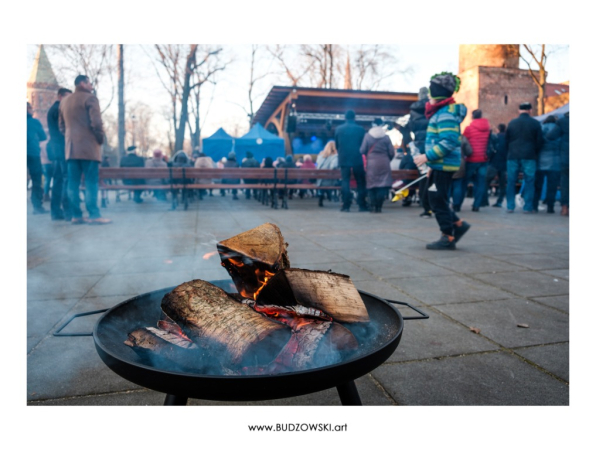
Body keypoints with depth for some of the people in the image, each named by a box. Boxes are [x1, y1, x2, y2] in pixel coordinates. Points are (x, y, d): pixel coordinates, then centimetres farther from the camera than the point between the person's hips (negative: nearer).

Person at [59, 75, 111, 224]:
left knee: (73, 182, 5)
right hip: (88, 147, -7)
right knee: (91, 182, -8)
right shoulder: (90, 98, -3)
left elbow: (61, 124, 22)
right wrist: (100, 138, -2)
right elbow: (96, 122, -13)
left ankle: (76, 215, 5)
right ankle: (94, 215, -11)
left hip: (70, 148, 7)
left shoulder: (64, 101, 20)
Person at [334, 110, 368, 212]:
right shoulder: (360, 129, -2)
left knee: (345, 181, 2)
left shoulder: (338, 129, 1)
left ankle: (346, 206, -2)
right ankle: (362, 205, 8)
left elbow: (336, 145, 9)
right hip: (357, 159, -1)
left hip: (344, 159, 1)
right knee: (360, 182, 7)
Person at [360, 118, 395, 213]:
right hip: (384, 163, 0)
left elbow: (362, 150, -4)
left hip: (371, 163, 0)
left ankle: (373, 206, 3)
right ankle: (379, 206, -1)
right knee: (383, 185, 3)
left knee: (371, 185, 7)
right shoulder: (386, 136, 0)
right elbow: (391, 152, -1)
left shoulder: (367, 136, -2)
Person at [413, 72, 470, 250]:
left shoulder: (446, 113, -16)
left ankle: (448, 238, 7)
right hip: (439, 165, 10)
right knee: (436, 199, 15)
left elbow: (448, 142, -26)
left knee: (438, 200, -3)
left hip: (444, 165, -10)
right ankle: (458, 224, 24)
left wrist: (427, 157, -25)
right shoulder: (441, 111, 16)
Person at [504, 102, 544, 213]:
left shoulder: (512, 123, 4)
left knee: (511, 182, 6)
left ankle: (510, 206, 6)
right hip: (529, 157, -1)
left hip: (513, 156, 2)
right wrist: (535, 154, 15)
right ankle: (527, 207, 1)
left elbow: (506, 140, 7)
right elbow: (539, 141, 2)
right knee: (529, 182, 3)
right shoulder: (535, 123, 0)